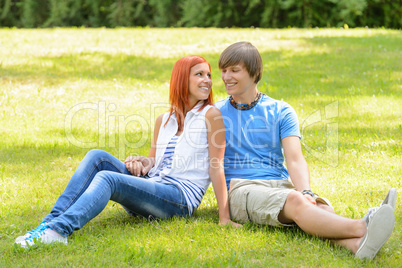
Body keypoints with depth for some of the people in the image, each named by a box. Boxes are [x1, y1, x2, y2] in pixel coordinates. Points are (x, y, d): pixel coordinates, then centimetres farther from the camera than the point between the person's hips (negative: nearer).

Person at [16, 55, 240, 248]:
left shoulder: (210, 115, 1)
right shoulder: (164, 120, 19)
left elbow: (217, 167, -6)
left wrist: (225, 218, -12)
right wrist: (140, 162, -3)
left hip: (182, 197, -6)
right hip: (149, 187, 6)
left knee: (107, 178, -29)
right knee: (97, 157, -14)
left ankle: (59, 230, -50)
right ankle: (51, 221, -24)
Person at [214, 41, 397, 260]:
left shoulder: (281, 112, 15)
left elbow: (294, 159, 2)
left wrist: (306, 192, -21)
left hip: (280, 184, 3)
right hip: (241, 188, -3)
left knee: (320, 207, -33)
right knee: (294, 200, -35)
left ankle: (357, 244, -64)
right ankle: (361, 228, -59)